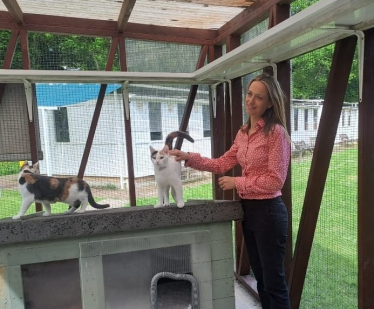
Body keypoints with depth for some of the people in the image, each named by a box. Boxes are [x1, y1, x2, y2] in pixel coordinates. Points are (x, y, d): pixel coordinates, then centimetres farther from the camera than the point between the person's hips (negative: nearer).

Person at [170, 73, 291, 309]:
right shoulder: (243, 133, 9)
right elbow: (221, 165, 10)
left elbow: (275, 180, -19)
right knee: (261, 278, 21)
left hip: (268, 211, -8)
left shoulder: (276, 132, -14)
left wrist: (237, 183, -13)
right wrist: (188, 158, 0)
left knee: (274, 282, 6)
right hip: (248, 209, 8)